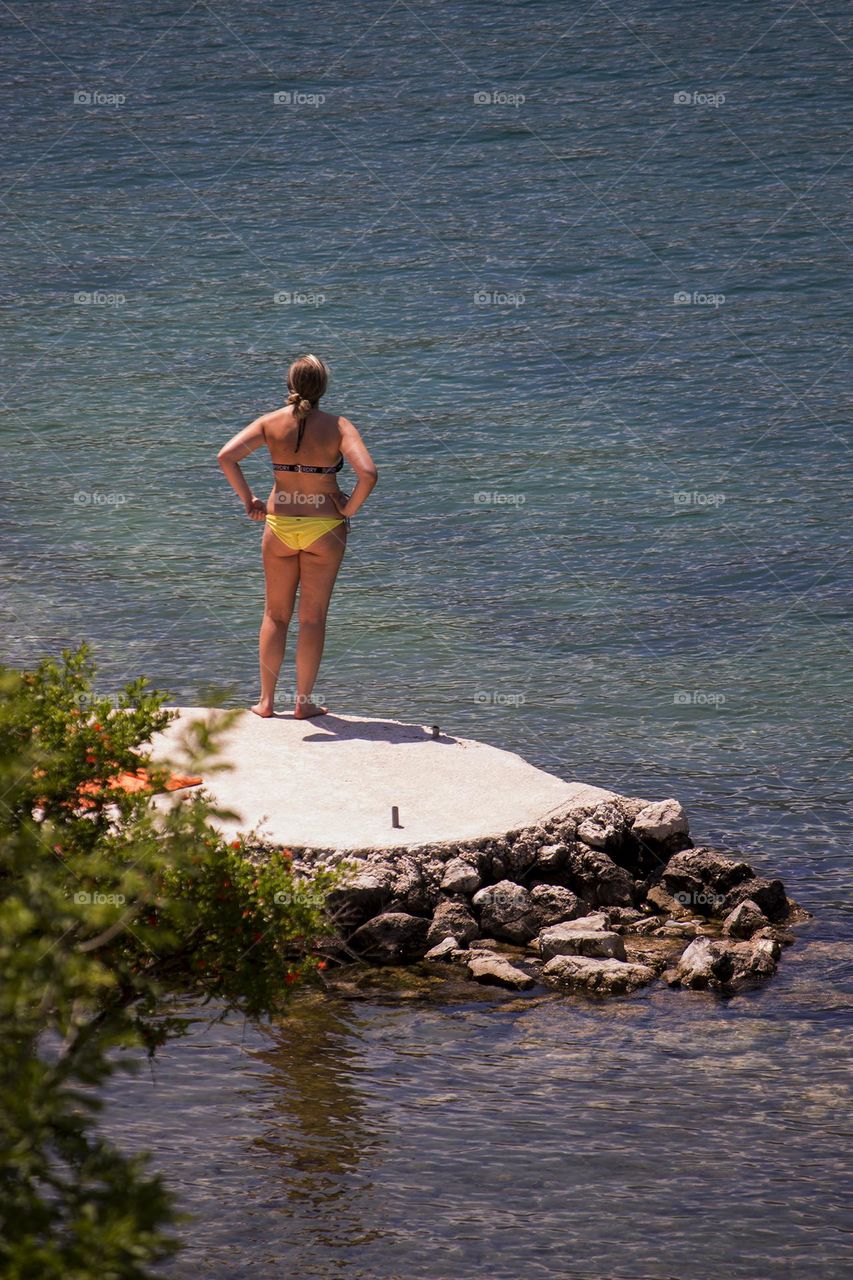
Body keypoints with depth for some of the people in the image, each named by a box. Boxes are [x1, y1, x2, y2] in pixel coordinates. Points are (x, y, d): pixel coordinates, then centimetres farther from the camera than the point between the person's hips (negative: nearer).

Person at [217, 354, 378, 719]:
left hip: (279, 524, 2)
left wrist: (248, 501, -6)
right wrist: (349, 509, -7)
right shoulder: (338, 426, -11)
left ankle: (266, 701, 16)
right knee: (313, 617, 8)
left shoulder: (271, 423, -5)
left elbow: (226, 457, -15)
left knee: (275, 615, 15)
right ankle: (304, 702, 11)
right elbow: (368, 474, -23)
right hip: (324, 527, -2)